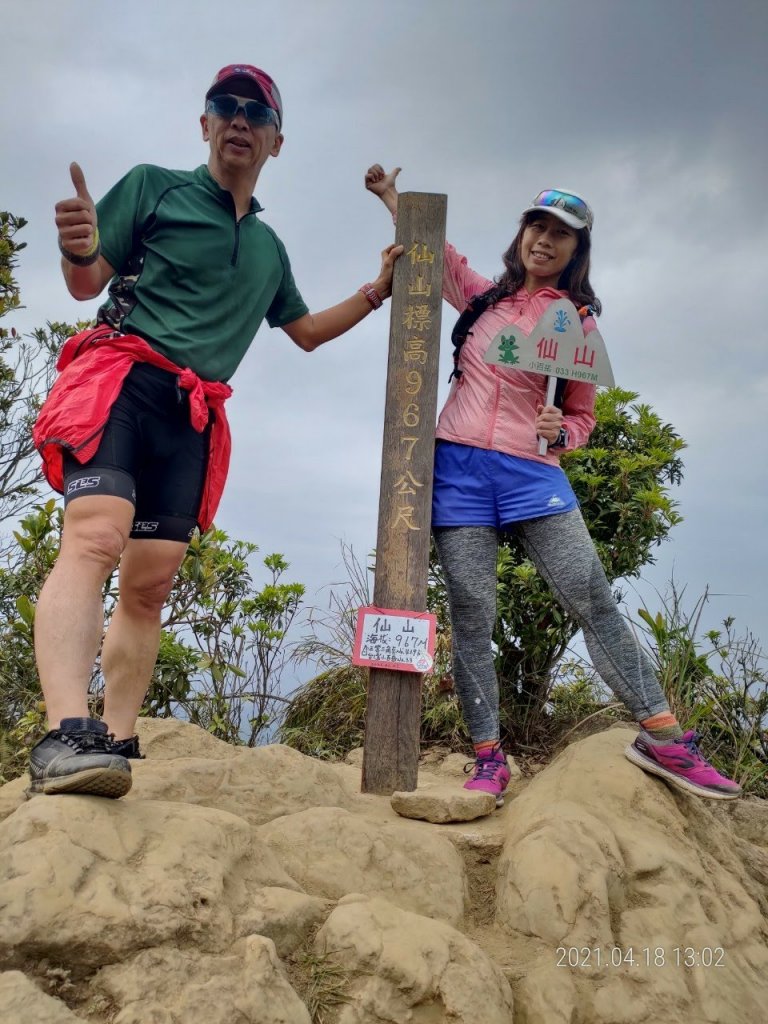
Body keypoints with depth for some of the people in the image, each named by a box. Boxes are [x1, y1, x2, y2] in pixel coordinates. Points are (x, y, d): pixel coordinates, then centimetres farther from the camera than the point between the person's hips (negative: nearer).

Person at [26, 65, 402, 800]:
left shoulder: (269, 248, 24)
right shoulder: (153, 186, 9)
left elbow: (307, 333, 34)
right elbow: (87, 284, 4)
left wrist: (376, 291, 25)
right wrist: (76, 248, -19)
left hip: (192, 416, 5)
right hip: (120, 378, -5)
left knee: (151, 583, -2)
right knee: (95, 537, -27)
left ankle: (115, 746, 1)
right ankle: (65, 737, -37)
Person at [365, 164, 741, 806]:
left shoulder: (578, 322, 9)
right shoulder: (483, 297, 14)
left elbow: (583, 416, 12)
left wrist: (560, 434, -9)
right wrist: (391, 196, 28)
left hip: (532, 470, -1)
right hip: (459, 465, 2)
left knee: (593, 598, -12)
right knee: (471, 613, -5)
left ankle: (663, 738, -3)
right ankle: (489, 760, 4)